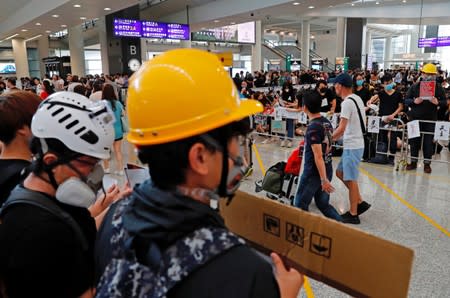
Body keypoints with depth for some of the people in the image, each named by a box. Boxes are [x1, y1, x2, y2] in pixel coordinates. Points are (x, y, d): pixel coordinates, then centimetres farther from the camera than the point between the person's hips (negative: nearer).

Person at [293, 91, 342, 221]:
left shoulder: (313, 128, -20)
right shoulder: (327, 123, 5)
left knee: (300, 205, 6)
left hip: (314, 172, -8)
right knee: (323, 204, 18)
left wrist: (323, 180, -23)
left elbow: (318, 156, -23)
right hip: (327, 170, 8)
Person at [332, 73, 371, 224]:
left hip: (352, 146, -9)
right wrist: (335, 137, 16)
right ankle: (360, 202, 22)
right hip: (355, 143, 9)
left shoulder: (347, 102, -18)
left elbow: (341, 128, -23)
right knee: (340, 173, 18)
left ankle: (353, 214, 10)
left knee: (351, 179, -1)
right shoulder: (357, 98, 12)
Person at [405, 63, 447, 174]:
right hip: (415, 119, 1)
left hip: (431, 120, 0)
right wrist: (414, 101, -18)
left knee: (428, 142, 3)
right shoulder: (415, 87, 4)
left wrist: (437, 102, -19)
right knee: (414, 140, 7)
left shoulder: (438, 88, 4)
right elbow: (406, 100, 2)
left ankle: (427, 163, 12)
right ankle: (413, 162, 18)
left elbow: (445, 103, 3)